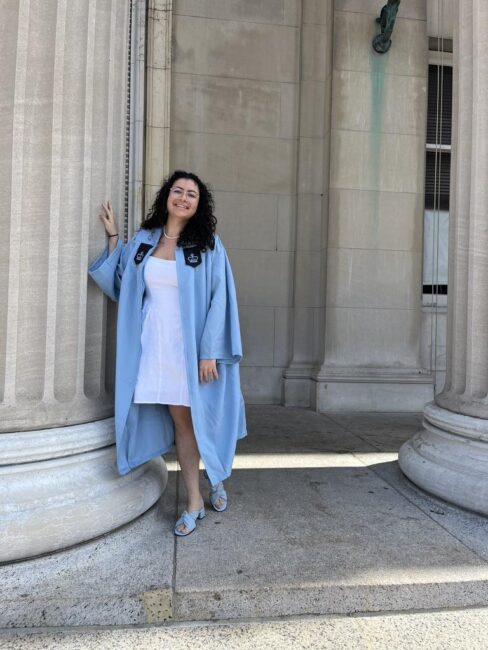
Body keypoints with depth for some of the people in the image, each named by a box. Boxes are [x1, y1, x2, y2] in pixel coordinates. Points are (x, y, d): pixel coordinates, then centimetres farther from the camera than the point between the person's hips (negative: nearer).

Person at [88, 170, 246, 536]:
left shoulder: (209, 245, -3)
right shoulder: (144, 240, 8)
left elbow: (219, 299, -8)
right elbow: (121, 284, 16)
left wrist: (210, 352, -15)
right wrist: (113, 236, 11)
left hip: (193, 345, -3)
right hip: (156, 344, 3)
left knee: (202, 417, 6)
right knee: (179, 420, 6)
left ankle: (217, 478, 35)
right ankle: (194, 502, 19)